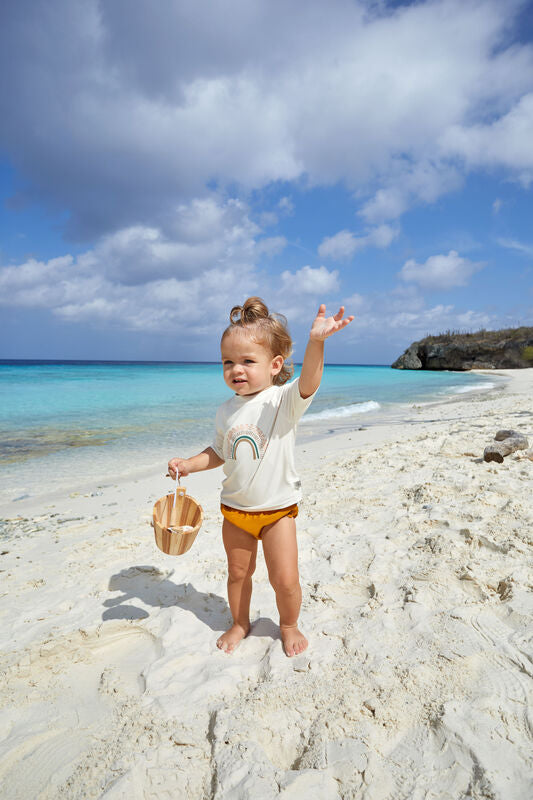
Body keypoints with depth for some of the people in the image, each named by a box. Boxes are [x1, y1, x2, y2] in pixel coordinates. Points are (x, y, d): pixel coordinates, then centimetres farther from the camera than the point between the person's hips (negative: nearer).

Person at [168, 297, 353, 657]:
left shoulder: (283, 400, -15)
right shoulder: (227, 411, -1)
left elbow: (308, 383, -37)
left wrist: (316, 342, -53)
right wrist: (189, 464, -4)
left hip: (278, 508, -3)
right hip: (235, 508, 4)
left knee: (285, 579, 3)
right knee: (238, 573, 18)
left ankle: (289, 625, 34)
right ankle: (240, 623, 44)